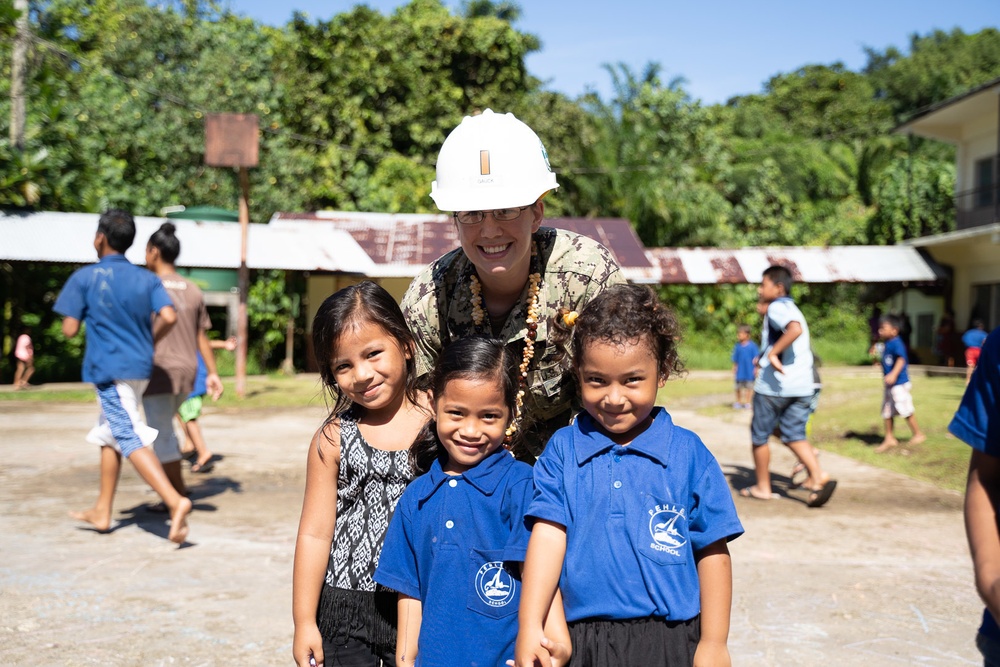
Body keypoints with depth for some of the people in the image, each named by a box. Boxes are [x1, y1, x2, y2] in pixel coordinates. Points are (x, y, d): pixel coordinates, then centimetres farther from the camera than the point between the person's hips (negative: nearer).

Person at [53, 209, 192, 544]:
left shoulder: (84, 277, -5)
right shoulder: (147, 278, 5)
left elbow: (70, 329, -8)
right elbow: (168, 317, -9)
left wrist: (90, 318, 14)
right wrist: (148, 340, 9)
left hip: (108, 370, -6)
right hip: (140, 367, 6)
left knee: (131, 440, -11)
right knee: (109, 434, 20)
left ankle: (175, 501, -29)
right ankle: (102, 511, 28)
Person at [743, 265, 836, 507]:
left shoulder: (777, 307, -11)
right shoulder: (792, 309, 18)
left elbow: (795, 329, -31)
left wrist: (772, 353, -29)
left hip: (773, 385, -8)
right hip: (802, 386, 8)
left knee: (759, 436, 8)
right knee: (794, 436, 11)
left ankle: (762, 487, 16)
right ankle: (818, 476, -9)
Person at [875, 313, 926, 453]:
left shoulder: (896, 343, -20)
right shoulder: (888, 343, 9)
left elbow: (901, 359, -34)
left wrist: (894, 374, -44)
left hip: (899, 383, -9)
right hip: (889, 384, 9)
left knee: (905, 410, 3)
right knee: (886, 412, 12)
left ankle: (918, 434, 21)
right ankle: (889, 438, 21)